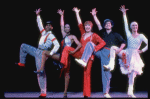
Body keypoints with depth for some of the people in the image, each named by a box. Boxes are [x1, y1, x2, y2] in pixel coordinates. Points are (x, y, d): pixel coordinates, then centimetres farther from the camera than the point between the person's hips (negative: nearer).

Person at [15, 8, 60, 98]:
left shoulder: (51, 36, -10)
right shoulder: (44, 33, 14)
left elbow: (57, 45, -20)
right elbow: (40, 24, 26)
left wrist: (51, 53, -25)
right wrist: (38, 15, 22)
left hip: (42, 54, -9)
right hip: (37, 51, 9)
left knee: (41, 72, -12)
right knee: (23, 46, 20)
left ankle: (43, 93, -11)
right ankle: (22, 63, 26)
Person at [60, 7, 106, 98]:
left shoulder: (94, 35, 1)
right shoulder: (83, 34, 14)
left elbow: (103, 43, -8)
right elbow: (80, 24, 13)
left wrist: (95, 49, -15)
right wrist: (77, 13, 13)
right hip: (80, 53, 5)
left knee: (87, 73, -4)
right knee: (67, 48, -8)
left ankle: (87, 94, 0)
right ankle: (62, 65, -16)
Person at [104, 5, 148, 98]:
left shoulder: (141, 36, 4)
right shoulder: (129, 34, 8)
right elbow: (126, 25, 4)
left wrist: (142, 50, -6)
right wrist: (124, 14, 2)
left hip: (135, 55, -2)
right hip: (127, 53, 2)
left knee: (132, 73, -4)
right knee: (113, 48, -19)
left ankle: (130, 92, 3)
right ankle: (111, 64, -32)